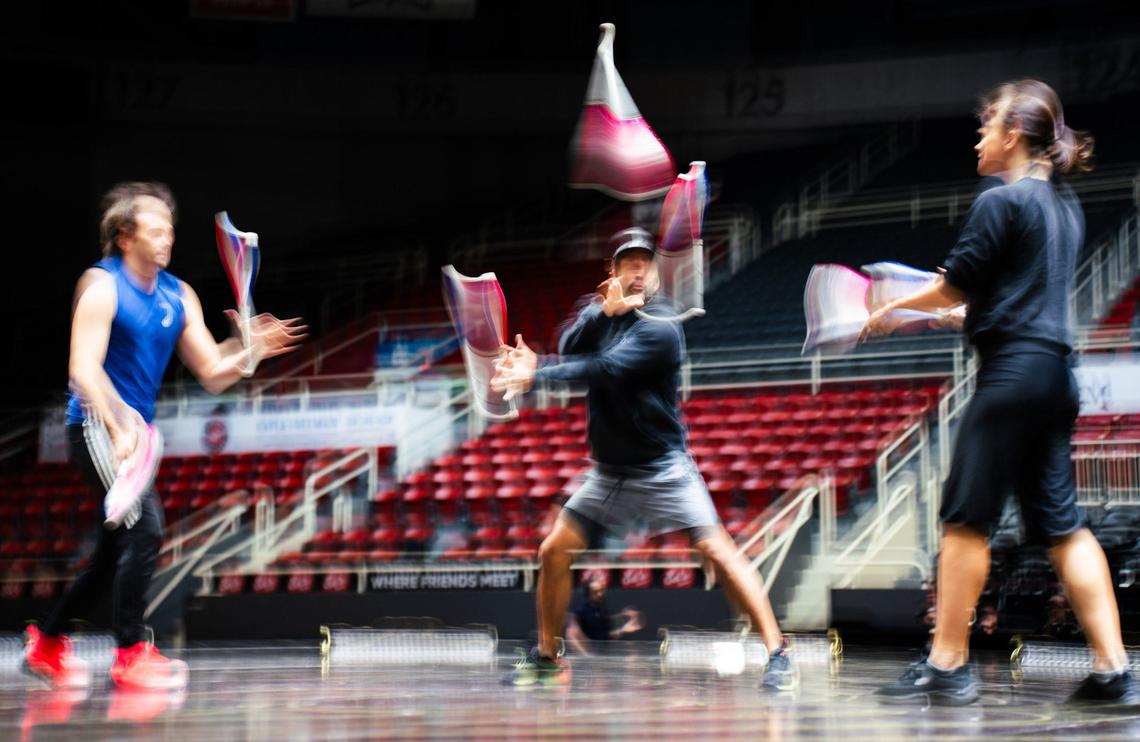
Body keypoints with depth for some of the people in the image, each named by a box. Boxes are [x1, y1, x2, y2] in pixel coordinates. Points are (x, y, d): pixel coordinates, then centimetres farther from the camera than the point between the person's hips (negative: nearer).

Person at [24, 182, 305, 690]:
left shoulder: (179, 296, 10)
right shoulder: (102, 284, -10)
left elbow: (213, 375, 9)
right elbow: (83, 369, -18)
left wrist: (250, 352, -10)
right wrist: (119, 427, -30)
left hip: (134, 430, 8)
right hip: (96, 426, -8)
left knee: (116, 553, 12)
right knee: (145, 525, -21)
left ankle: (47, 644, 28)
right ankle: (130, 655, -15)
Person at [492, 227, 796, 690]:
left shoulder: (660, 327, -14)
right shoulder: (598, 314, 7)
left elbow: (603, 369, -24)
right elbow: (569, 351, -11)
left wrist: (535, 375, -26)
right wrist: (605, 311, -25)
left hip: (662, 471, -6)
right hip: (608, 473, 6)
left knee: (716, 549, -18)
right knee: (554, 552, 4)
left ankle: (777, 655, -17)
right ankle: (546, 658, 21)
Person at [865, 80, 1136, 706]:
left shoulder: (1000, 202, -10)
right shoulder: (1064, 205, 16)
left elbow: (955, 285, -7)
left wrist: (892, 308, 8)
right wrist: (949, 306, 25)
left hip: (1012, 370, -8)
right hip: (1054, 372, 8)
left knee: (966, 518, -1)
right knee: (1061, 523, 7)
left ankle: (947, 666, 3)